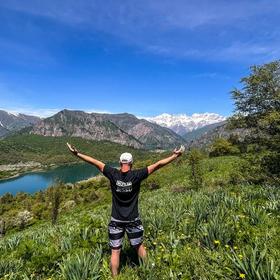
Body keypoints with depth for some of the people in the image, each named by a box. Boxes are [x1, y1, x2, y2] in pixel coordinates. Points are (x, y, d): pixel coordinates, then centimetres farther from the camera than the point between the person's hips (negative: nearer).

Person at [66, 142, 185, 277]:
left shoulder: (113, 174, -12)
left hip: (116, 220, 0)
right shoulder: (136, 175, -16)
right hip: (133, 220, 0)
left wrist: (77, 153, 0)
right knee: (139, 246, 22)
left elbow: (95, 162, -7)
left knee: (115, 251, 13)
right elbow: (157, 164, -16)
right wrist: (175, 155, -12)